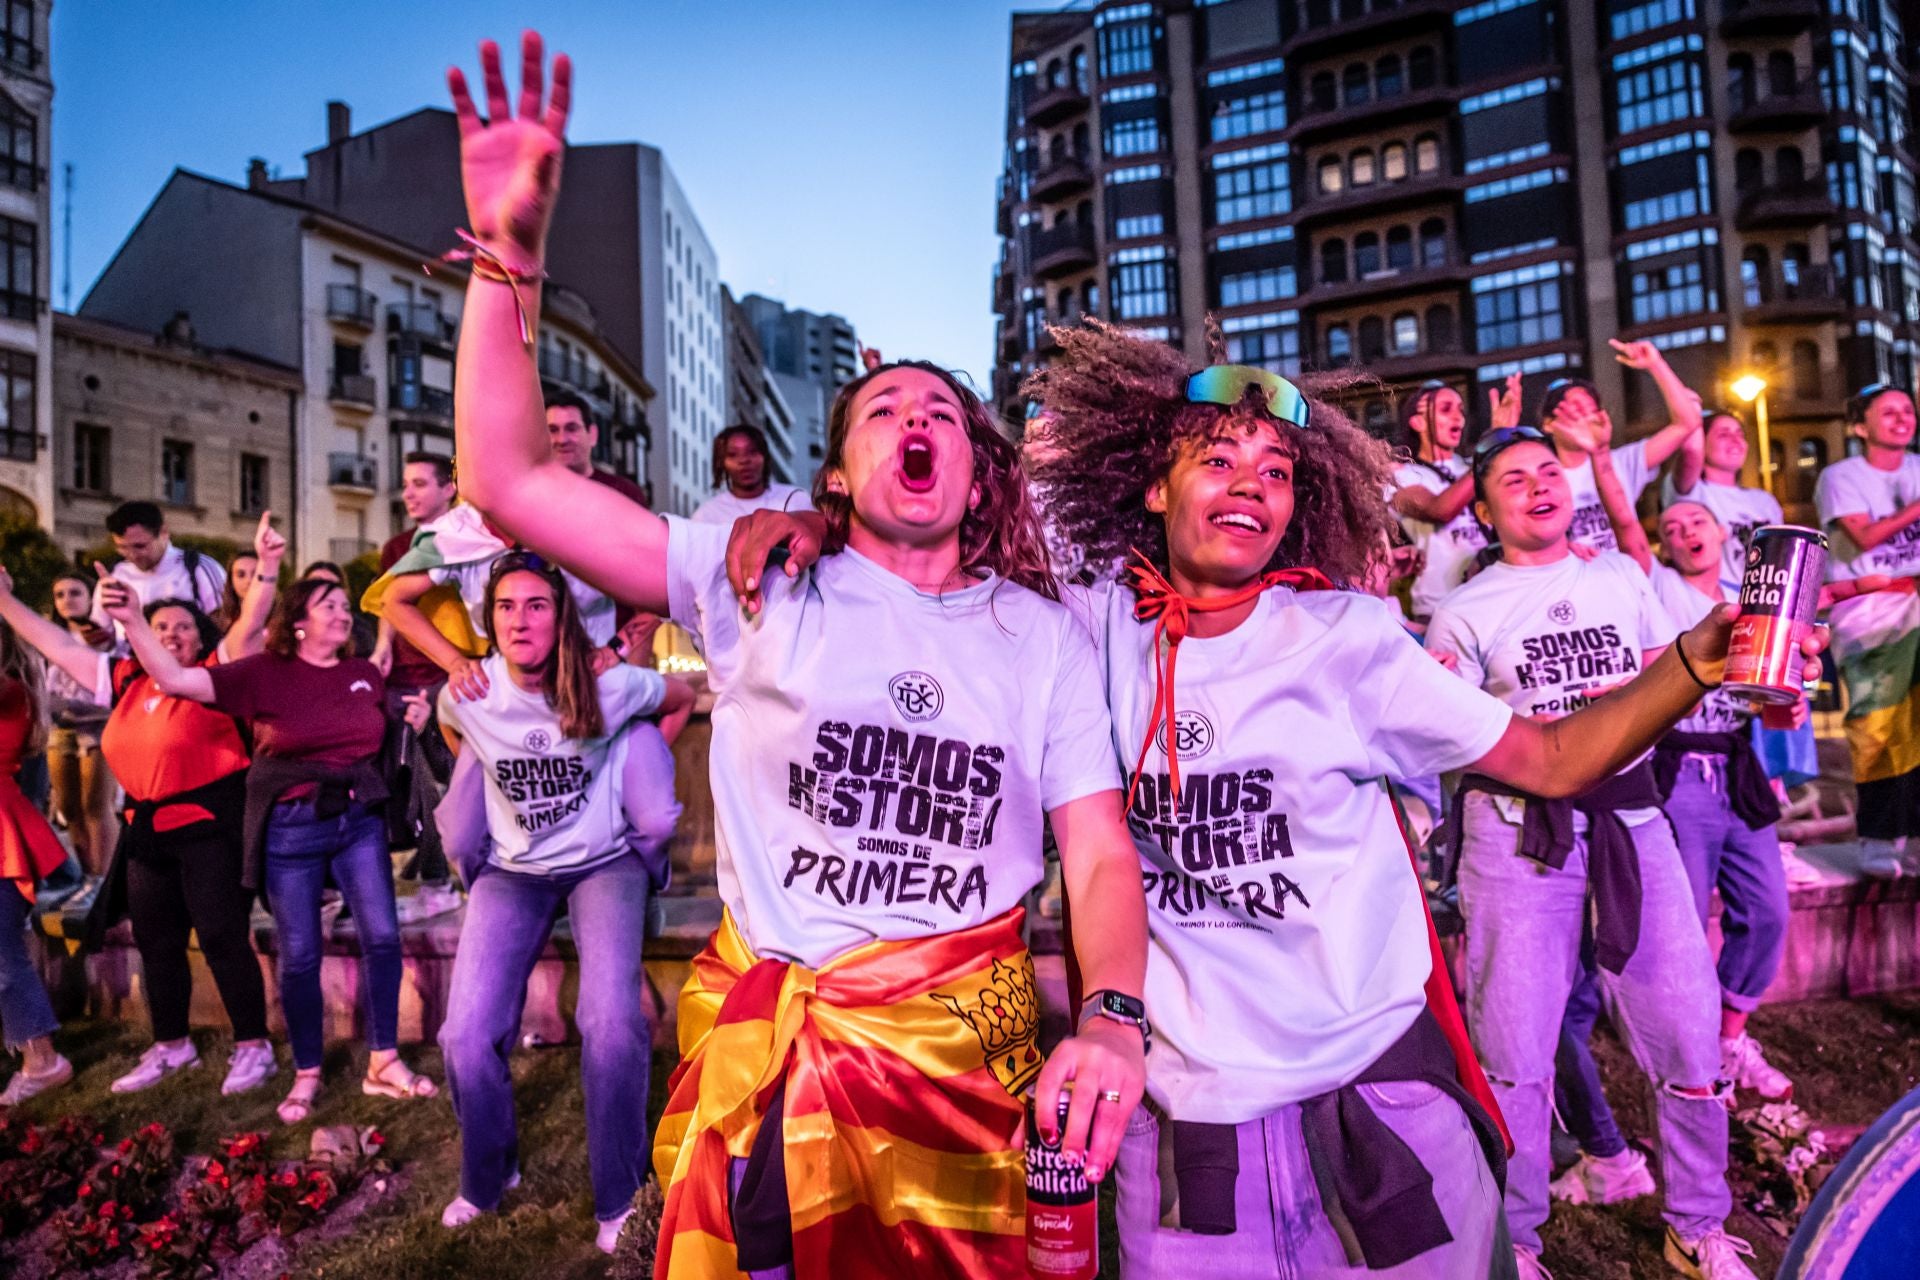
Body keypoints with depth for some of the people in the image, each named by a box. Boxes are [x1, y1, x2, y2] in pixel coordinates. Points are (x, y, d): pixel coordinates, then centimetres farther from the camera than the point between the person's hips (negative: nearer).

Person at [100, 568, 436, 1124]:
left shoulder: (365, 674, 6)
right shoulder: (264, 672, -4)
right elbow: (175, 679, -13)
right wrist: (133, 621, -23)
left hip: (359, 819, 3)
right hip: (290, 829, -3)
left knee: (382, 937, -3)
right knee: (299, 957, 5)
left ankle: (384, 1063, 11)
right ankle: (306, 1075, 23)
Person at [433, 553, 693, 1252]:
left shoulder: (609, 688, -18)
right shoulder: (468, 697, -11)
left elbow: (682, 698, 4)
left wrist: (634, 773, 3)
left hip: (604, 862, -2)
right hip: (513, 870, 3)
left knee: (612, 1024, -22)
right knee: (466, 1036, -10)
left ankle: (618, 1199, 1)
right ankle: (486, 1180, 21)